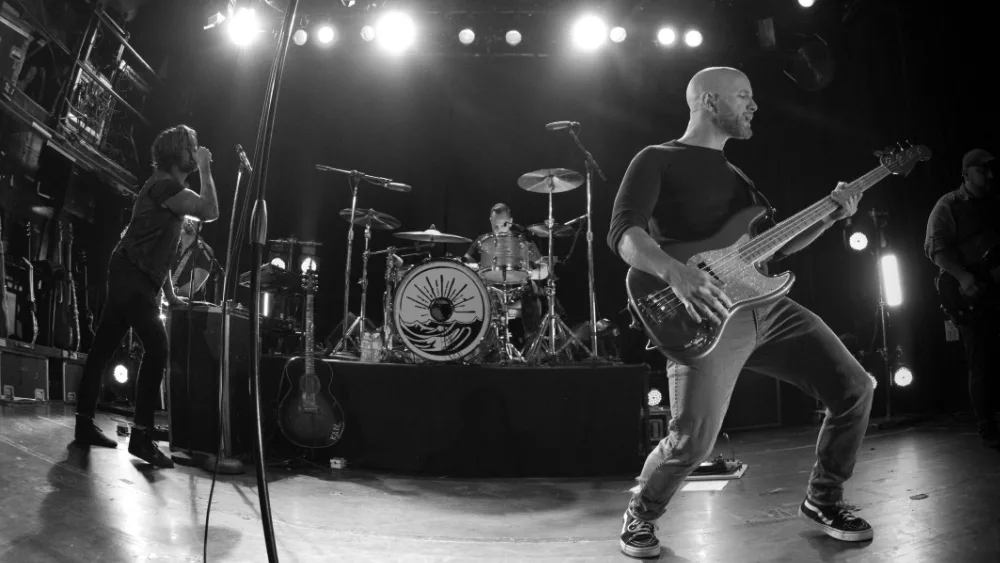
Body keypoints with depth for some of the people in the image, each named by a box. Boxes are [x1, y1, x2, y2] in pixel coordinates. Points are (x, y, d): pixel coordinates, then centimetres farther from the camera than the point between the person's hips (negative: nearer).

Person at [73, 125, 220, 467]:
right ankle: (141, 436, -14)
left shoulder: (169, 188, 19)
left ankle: (84, 425, 20)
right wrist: (205, 170, -10)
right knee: (157, 347, -16)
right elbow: (211, 212, -24)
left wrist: (170, 293, 20)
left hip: (134, 278, 10)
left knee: (103, 349, 13)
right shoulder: (164, 185, -12)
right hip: (131, 275, -10)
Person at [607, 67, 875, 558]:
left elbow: (775, 245, 28)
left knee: (853, 389, 1)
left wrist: (830, 216, 12)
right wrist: (675, 272, -33)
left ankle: (822, 499, 24)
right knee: (692, 441, -19)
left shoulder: (735, 175, 26)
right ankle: (640, 516, 12)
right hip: (708, 313, -7)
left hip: (767, 307, 8)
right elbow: (623, 232, -15)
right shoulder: (658, 160, 2)